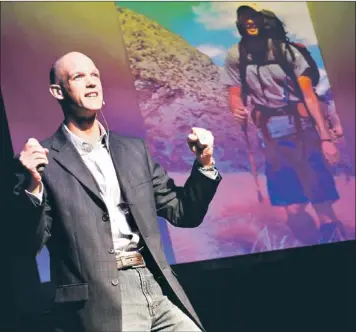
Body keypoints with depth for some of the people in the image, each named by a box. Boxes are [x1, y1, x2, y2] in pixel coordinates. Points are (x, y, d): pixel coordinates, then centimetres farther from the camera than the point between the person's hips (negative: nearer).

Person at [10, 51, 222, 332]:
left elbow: (183, 214, 16)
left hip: (158, 290, 5)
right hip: (99, 304, -4)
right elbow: (30, 245, -5)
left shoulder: (134, 149, 14)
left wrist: (204, 164, 2)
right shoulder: (43, 161, 1)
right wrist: (32, 187, -19)